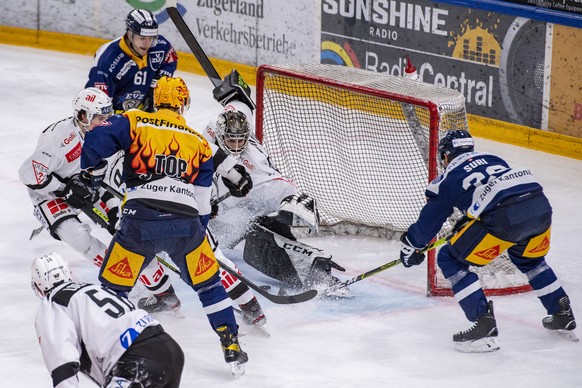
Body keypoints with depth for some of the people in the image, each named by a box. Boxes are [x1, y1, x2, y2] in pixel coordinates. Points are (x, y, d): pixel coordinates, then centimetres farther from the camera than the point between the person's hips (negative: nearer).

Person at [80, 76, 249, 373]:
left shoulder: (134, 123, 9)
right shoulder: (199, 144, 19)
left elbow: (96, 141, -5)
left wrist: (93, 171, 15)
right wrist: (199, 236, 31)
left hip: (139, 222, -2)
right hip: (185, 225, 2)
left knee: (112, 287, 13)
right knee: (208, 284, 21)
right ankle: (232, 347, 20)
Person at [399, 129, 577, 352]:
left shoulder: (447, 178, 18)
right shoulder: (493, 159, 32)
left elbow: (429, 221, 26)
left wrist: (410, 247, 43)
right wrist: (466, 222, 54)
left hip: (504, 218, -6)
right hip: (541, 208, 6)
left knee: (450, 260, 10)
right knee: (528, 258, 38)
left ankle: (484, 326, 1)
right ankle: (562, 314, 39)